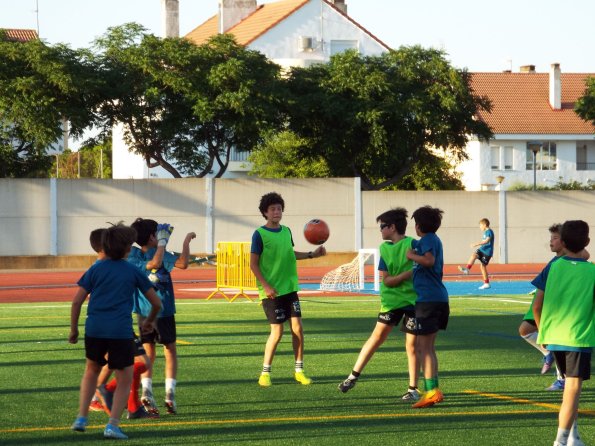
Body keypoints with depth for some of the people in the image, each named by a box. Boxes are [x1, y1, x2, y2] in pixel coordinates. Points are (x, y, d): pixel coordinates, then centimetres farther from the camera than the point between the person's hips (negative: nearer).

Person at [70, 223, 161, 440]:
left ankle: (82, 418, 19)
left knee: (92, 371, 26)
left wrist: (73, 330, 13)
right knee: (125, 381, 9)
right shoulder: (133, 272, 6)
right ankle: (112, 424, -6)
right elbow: (156, 302, 11)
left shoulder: (95, 269, 8)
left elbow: (76, 301, 3)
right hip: (121, 332, -3)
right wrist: (149, 321, 30)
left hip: (94, 330, 3)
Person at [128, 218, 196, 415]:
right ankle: (170, 393, -3)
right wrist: (186, 241, -17)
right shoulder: (161, 255, -16)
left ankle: (146, 391, -10)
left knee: (148, 354, 10)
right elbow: (182, 263, -28)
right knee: (170, 351, 9)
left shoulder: (134, 255, -4)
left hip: (143, 311, 4)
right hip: (164, 310, -4)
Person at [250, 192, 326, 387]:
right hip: (272, 291, -6)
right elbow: (253, 264, -10)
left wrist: (312, 254, 16)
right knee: (277, 331, -7)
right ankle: (265, 373, 6)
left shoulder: (286, 231, 9)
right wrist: (265, 286, -18)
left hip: (290, 288, 6)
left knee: (297, 327, 1)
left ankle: (299, 371, 11)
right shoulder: (260, 234, -10)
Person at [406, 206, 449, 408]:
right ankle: (432, 390, 15)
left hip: (428, 299, -10)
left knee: (424, 347, -9)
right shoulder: (434, 240, 19)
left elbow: (429, 260, -28)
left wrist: (412, 255, -13)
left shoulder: (428, 240, -10)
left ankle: (432, 390, -14)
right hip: (439, 298, 10)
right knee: (427, 347, 14)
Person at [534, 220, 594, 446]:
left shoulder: (553, 267, 2)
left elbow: (537, 305, 3)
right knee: (573, 388, -5)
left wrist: (543, 331, 16)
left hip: (553, 336, 4)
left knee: (570, 384, 21)